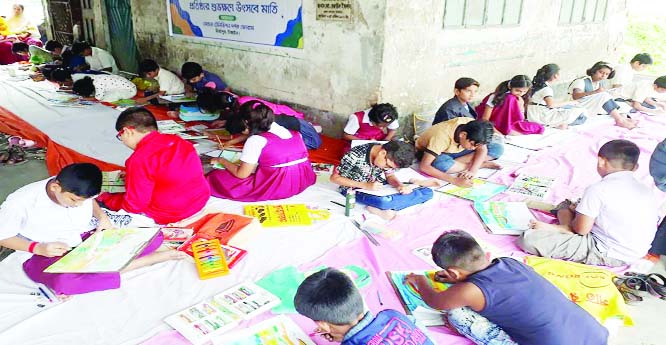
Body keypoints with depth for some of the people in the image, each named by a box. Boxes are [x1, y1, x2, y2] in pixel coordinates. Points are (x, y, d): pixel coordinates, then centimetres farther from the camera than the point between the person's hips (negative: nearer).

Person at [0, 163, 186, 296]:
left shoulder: (78, 191, -11)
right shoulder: (20, 202, -22)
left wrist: (102, 216, -8)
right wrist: (38, 248, -23)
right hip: (46, 255, -3)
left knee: (153, 237, -11)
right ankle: (147, 260, -32)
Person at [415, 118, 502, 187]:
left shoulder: (473, 126, -25)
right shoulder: (442, 136, -38)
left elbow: (482, 148, -17)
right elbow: (424, 166, -42)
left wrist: (473, 170, -36)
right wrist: (455, 180, -49)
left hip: (455, 150, 4)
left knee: (498, 148, -11)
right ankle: (482, 164, -17)